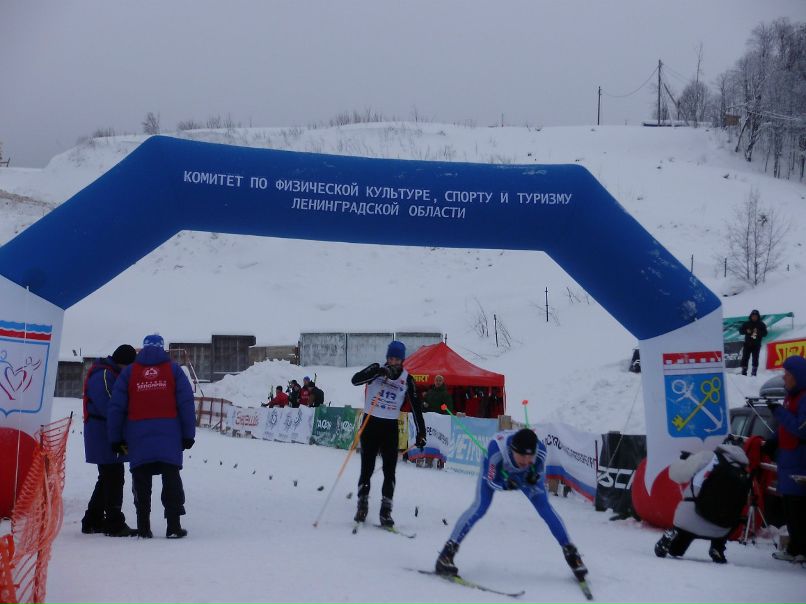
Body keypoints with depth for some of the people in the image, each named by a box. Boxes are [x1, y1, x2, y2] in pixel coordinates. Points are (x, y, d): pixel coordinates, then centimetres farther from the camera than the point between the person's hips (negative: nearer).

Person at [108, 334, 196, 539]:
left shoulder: (129, 372, 7)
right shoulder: (174, 370, 5)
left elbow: (116, 407, 5)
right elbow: (187, 404, -1)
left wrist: (116, 438, 9)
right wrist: (188, 434, 1)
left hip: (138, 435, 1)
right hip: (169, 435, -1)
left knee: (141, 482, 6)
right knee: (171, 479, 3)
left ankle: (144, 528, 7)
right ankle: (173, 526, -1)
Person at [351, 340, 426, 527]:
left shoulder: (407, 379, 2)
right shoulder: (377, 370, -2)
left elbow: (416, 406, 4)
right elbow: (355, 380, -19)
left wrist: (421, 432, 0)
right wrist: (378, 372, -32)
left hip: (390, 427, 1)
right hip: (370, 423, -1)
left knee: (389, 470, -3)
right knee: (367, 468, 0)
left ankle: (386, 511, 1)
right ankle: (362, 506, 12)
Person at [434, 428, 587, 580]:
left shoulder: (540, 450, -37)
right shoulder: (496, 449, -44)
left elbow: (540, 477, -17)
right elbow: (491, 481, -29)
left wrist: (534, 478, -40)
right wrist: (506, 484, -49)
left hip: (524, 474, 2)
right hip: (494, 470, -2)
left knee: (545, 507, -10)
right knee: (480, 506, -20)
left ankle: (571, 553, 4)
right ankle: (447, 553, -14)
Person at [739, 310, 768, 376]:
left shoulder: (761, 324, 4)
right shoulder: (746, 323, 4)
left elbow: (765, 333, 0)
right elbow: (740, 331, 4)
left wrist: (758, 332, -18)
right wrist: (746, 331, -15)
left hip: (756, 345, -1)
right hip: (747, 344, 1)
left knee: (755, 359, -2)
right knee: (745, 358, -2)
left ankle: (754, 372, 4)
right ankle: (743, 371, 4)